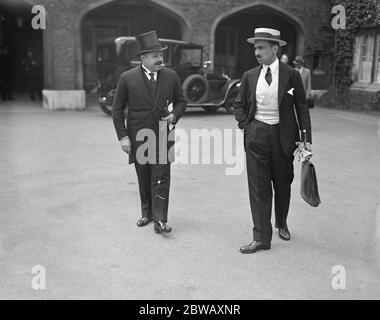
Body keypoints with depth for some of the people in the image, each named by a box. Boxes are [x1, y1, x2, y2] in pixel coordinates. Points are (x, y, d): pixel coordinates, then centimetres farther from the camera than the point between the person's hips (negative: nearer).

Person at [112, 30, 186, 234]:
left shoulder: (171, 76, 1)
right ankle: (147, 213, 29)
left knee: (161, 178, -6)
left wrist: (175, 115, -7)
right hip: (138, 137, 0)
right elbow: (117, 109, 1)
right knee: (143, 178, 12)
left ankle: (160, 220, -2)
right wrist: (122, 136, -6)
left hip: (162, 135, 0)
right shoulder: (127, 78, -4)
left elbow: (180, 101, 14)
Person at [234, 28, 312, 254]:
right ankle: (261, 237, 6)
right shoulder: (250, 76, 5)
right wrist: (245, 125, 1)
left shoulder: (291, 75, -3)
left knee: (283, 184, 13)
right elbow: (240, 105, 16)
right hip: (256, 136, 1)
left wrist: (307, 139, -7)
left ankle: (282, 224, 39)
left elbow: (302, 108, -1)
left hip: (283, 135, -1)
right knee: (258, 188, -1)